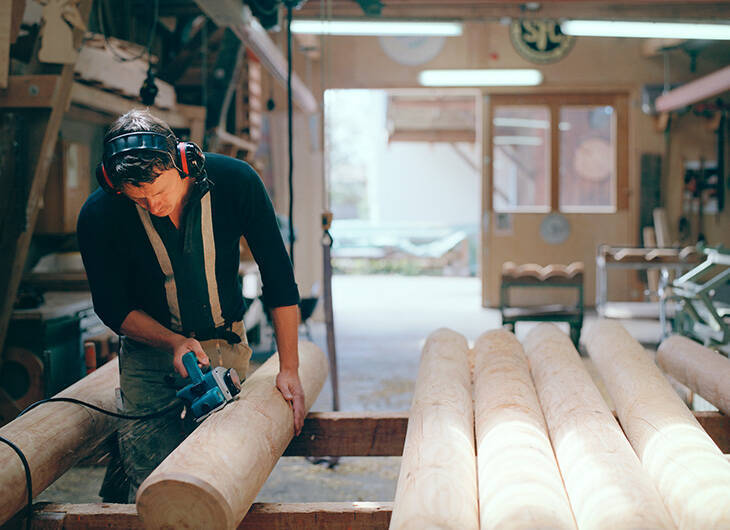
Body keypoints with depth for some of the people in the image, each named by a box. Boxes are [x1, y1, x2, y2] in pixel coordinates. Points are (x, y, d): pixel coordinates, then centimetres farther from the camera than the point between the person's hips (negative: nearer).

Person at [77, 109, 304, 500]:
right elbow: (112, 308, -6)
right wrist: (174, 342, -23)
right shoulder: (99, 217, -19)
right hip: (150, 347, 0)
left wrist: (289, 370, -13)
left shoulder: (235, 181, -18)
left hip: (225, 344, 1)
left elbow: (279, 279, -10)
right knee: (148, 478, -11)